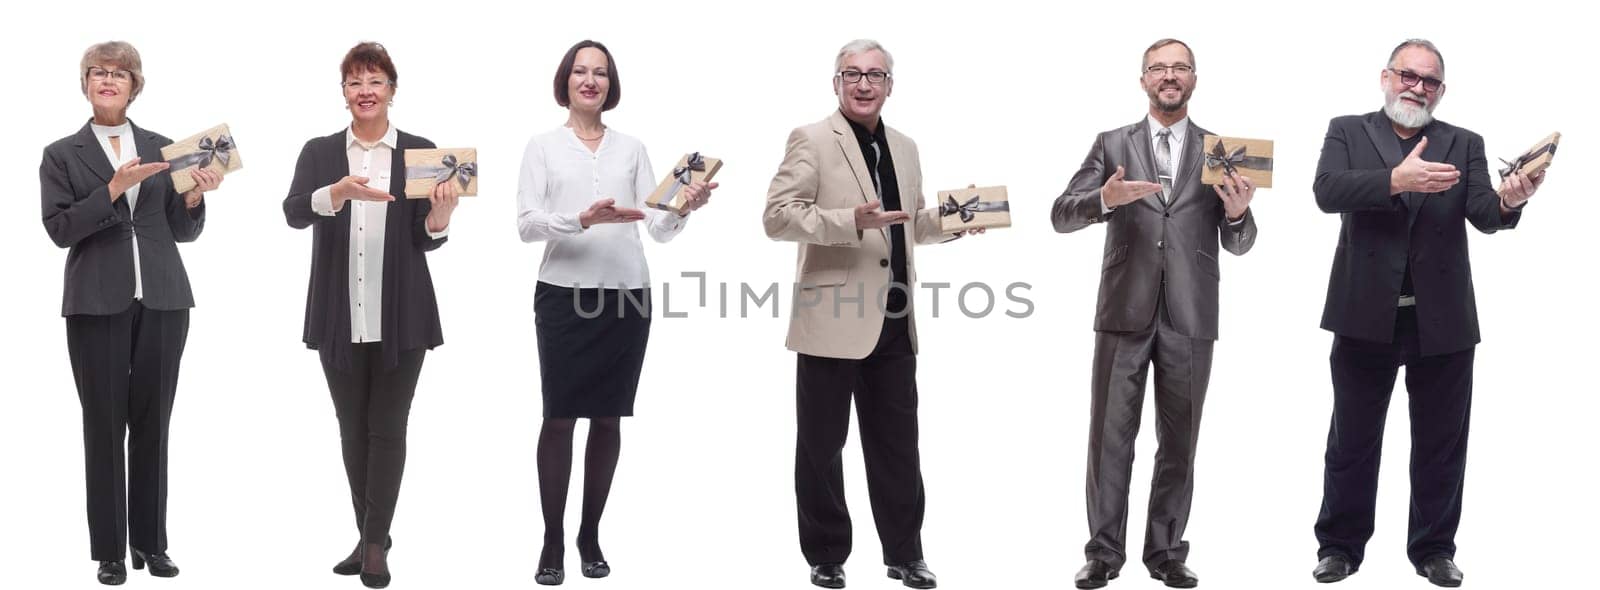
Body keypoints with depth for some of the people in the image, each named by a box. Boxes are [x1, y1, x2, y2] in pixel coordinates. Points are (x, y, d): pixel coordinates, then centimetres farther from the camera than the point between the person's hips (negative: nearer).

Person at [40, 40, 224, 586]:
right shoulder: (62, 154, 5)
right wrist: (115, 187, -15)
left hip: (162, 301, 2)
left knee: (153, 423, 5)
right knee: (104, 426, 1)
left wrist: (194, 197, -7)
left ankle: (151, 542, 14)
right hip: (98, 305, -2)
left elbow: (182, 231, 13)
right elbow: (59, 229, -6)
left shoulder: (162, 148, 11)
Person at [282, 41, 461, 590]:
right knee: (352, 429, 10)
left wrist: (440, 216, -21)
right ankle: (371, 537, 21)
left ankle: (375, 542, 5)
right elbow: (293, 213, -12)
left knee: (388, 428, 0)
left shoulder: (420, 151, 2)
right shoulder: (319, 152, 5)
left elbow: (426, 240, 2)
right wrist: (339, 192, -32)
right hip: (339, 316, 2)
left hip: (400, 315, -2)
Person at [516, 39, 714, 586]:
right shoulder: (543, 146, 5)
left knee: (608, 418, 6)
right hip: (564, 294, -2)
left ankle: (591, 535, 16)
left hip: (626, 295, 2)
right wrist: (584, 219, -22)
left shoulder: (632, 148, 11)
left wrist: (684, 207, -16)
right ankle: (552, 541, 4)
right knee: (559, 417, -3)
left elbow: (659, 229, 6)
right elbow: (526, 223, -6)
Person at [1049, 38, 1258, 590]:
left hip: (1190, 317, 1)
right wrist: (1105, 199, -23)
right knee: (1110, 437, 2)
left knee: (1179, 442, 8)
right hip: (1124, 313, -1)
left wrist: (1238, 211, -18)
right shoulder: (1111, 144, 5)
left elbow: (1238, 244, 5)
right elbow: (1061, 215, -2)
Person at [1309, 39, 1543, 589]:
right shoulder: (1347, 132, 4)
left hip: (1442, 320, 2)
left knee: (1441, 444, 9)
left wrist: (1508, 201, -29)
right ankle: (1341, 545, 20)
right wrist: (1395, 179, -29)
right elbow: (1327, 191, -14)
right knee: (1352, 440, 8)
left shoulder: (1464, 144, 8)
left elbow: (1483, 215, -5)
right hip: (1366, 314, -1)